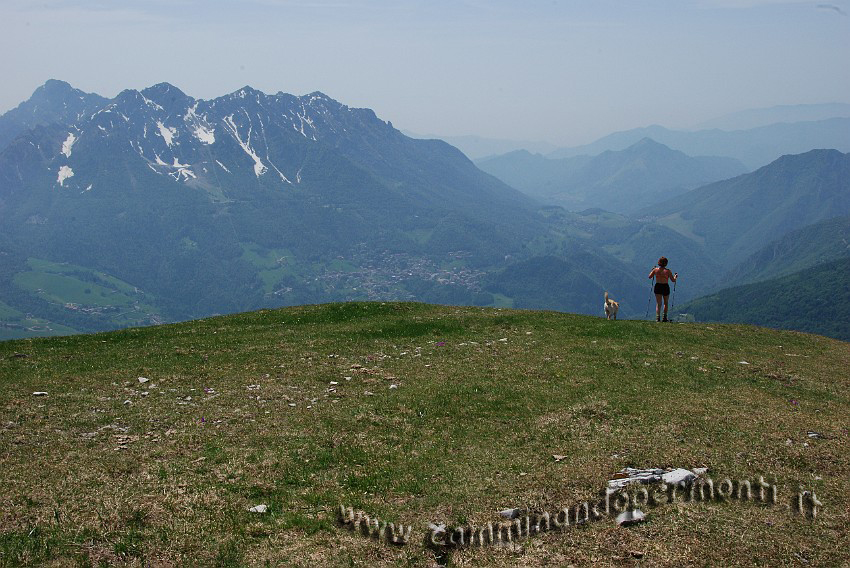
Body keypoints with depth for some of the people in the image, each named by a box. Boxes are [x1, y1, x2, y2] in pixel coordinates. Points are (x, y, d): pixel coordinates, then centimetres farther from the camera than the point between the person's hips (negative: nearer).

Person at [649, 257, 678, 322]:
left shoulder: (656, 269, -4)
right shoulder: (667, 271, -9)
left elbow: (649, 277, 8)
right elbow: (673, 280, -4)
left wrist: (653, 270, 24)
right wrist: (675, 276, 17)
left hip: (657, 287, 1)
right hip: (665, 287, -1)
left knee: (658, 303, 2)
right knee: (666, 303, 19)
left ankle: (657, 317, -15)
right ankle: (665, 318, 18)